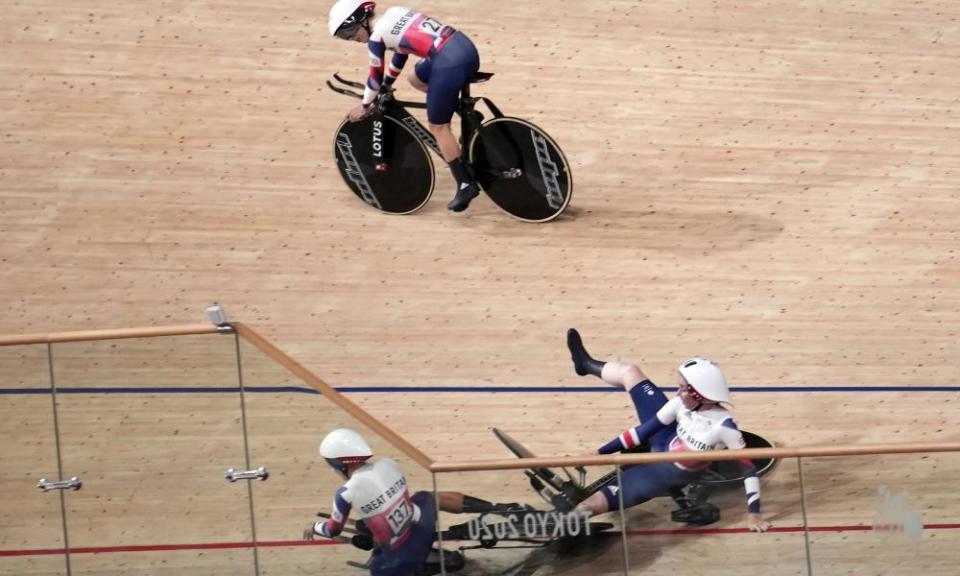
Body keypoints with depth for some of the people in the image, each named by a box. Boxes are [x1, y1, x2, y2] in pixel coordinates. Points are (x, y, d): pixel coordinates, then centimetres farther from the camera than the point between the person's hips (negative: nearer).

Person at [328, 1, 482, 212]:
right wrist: (385, 88, 44)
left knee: (437, 127, 5)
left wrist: (365, 105, 27)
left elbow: (377, 76, 10)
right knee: (416, 79, 31)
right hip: (466, 48, 9)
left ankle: (466, 185, 5)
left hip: (449, 63, -9)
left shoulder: (376, 37, -3)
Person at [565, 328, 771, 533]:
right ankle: (587, 365, 38)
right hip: (664, 444, 6)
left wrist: (754, 512, -32)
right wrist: (600, 452, -9)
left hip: (668, 474, -6)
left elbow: (748, 466, -29)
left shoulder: (723, 425, -36)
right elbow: (646, 429, -10)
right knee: (629, 372, 9)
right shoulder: (682, 404, -18)